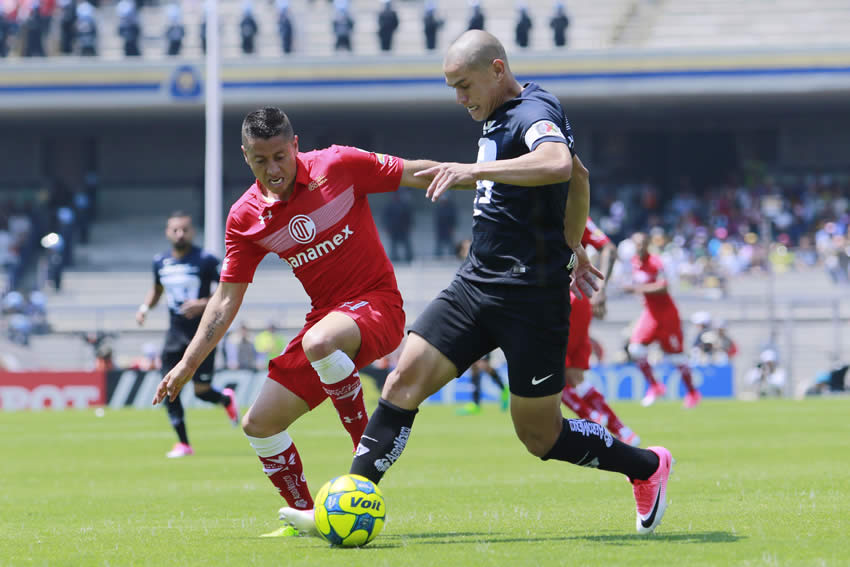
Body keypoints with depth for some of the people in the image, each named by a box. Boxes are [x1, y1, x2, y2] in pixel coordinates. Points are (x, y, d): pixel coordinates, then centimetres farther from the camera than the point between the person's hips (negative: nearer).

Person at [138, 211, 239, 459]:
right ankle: (183, 443, 6)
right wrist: (145, 307, 4)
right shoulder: (160, 262, 5)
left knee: (201, 390, -6)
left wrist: (204, 304, -23)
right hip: (175, 334, 4)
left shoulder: (206, 260, -10)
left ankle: (226, 399, 31)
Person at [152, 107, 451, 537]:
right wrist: (188, 364, 0)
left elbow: (417, 174, -2)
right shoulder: (245, 218, -1)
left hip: (376, 301, -6)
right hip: (326, 317, 6)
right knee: (259, 425, 1)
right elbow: (227, 298, 5)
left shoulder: (338, 165, -12)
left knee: (319, 343, -39)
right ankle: (303, 514, 21)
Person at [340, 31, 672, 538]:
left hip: (530, 296, -9)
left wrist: (475, 170, -40)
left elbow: (559, 165, -39)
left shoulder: (535, 112, -14)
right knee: (406, 378, -7)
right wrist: (572, 246, 38)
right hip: (476, 283, 9)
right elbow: (579, 181, 29)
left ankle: (647, 467, 23)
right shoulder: (500, 119, 14)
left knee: (540, 435, 1)